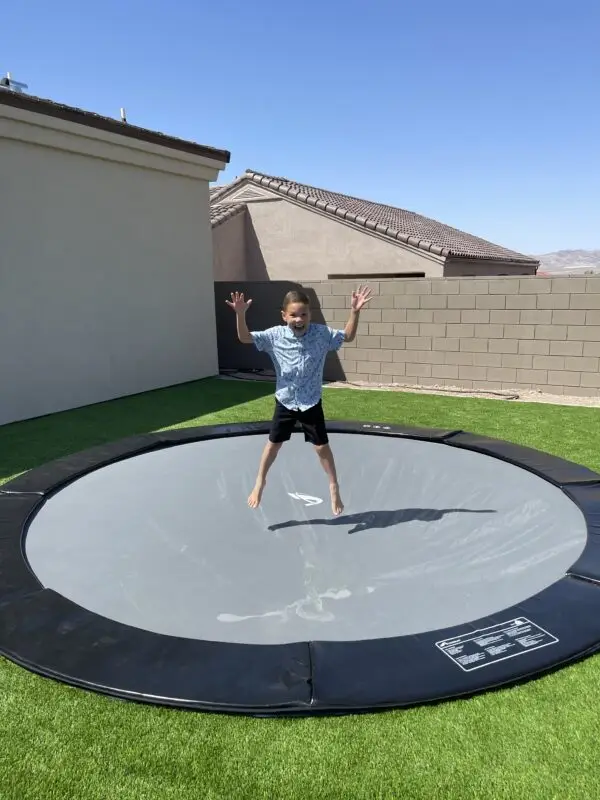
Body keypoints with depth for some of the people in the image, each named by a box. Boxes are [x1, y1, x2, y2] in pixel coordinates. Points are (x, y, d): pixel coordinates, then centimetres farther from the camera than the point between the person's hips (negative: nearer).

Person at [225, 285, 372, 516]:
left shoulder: (321, 333, -12)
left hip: (311, 403, 0)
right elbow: (245, 338, -14)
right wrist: (240, 314, -31)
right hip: (285, 402, 1)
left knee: (322, 446, 7)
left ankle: (333, 487, 26)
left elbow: (348, 336, -3)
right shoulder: (275, 335, -13)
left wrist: (354, 312, -18)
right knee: (273, 443, 14)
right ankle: (260, 481, 36)